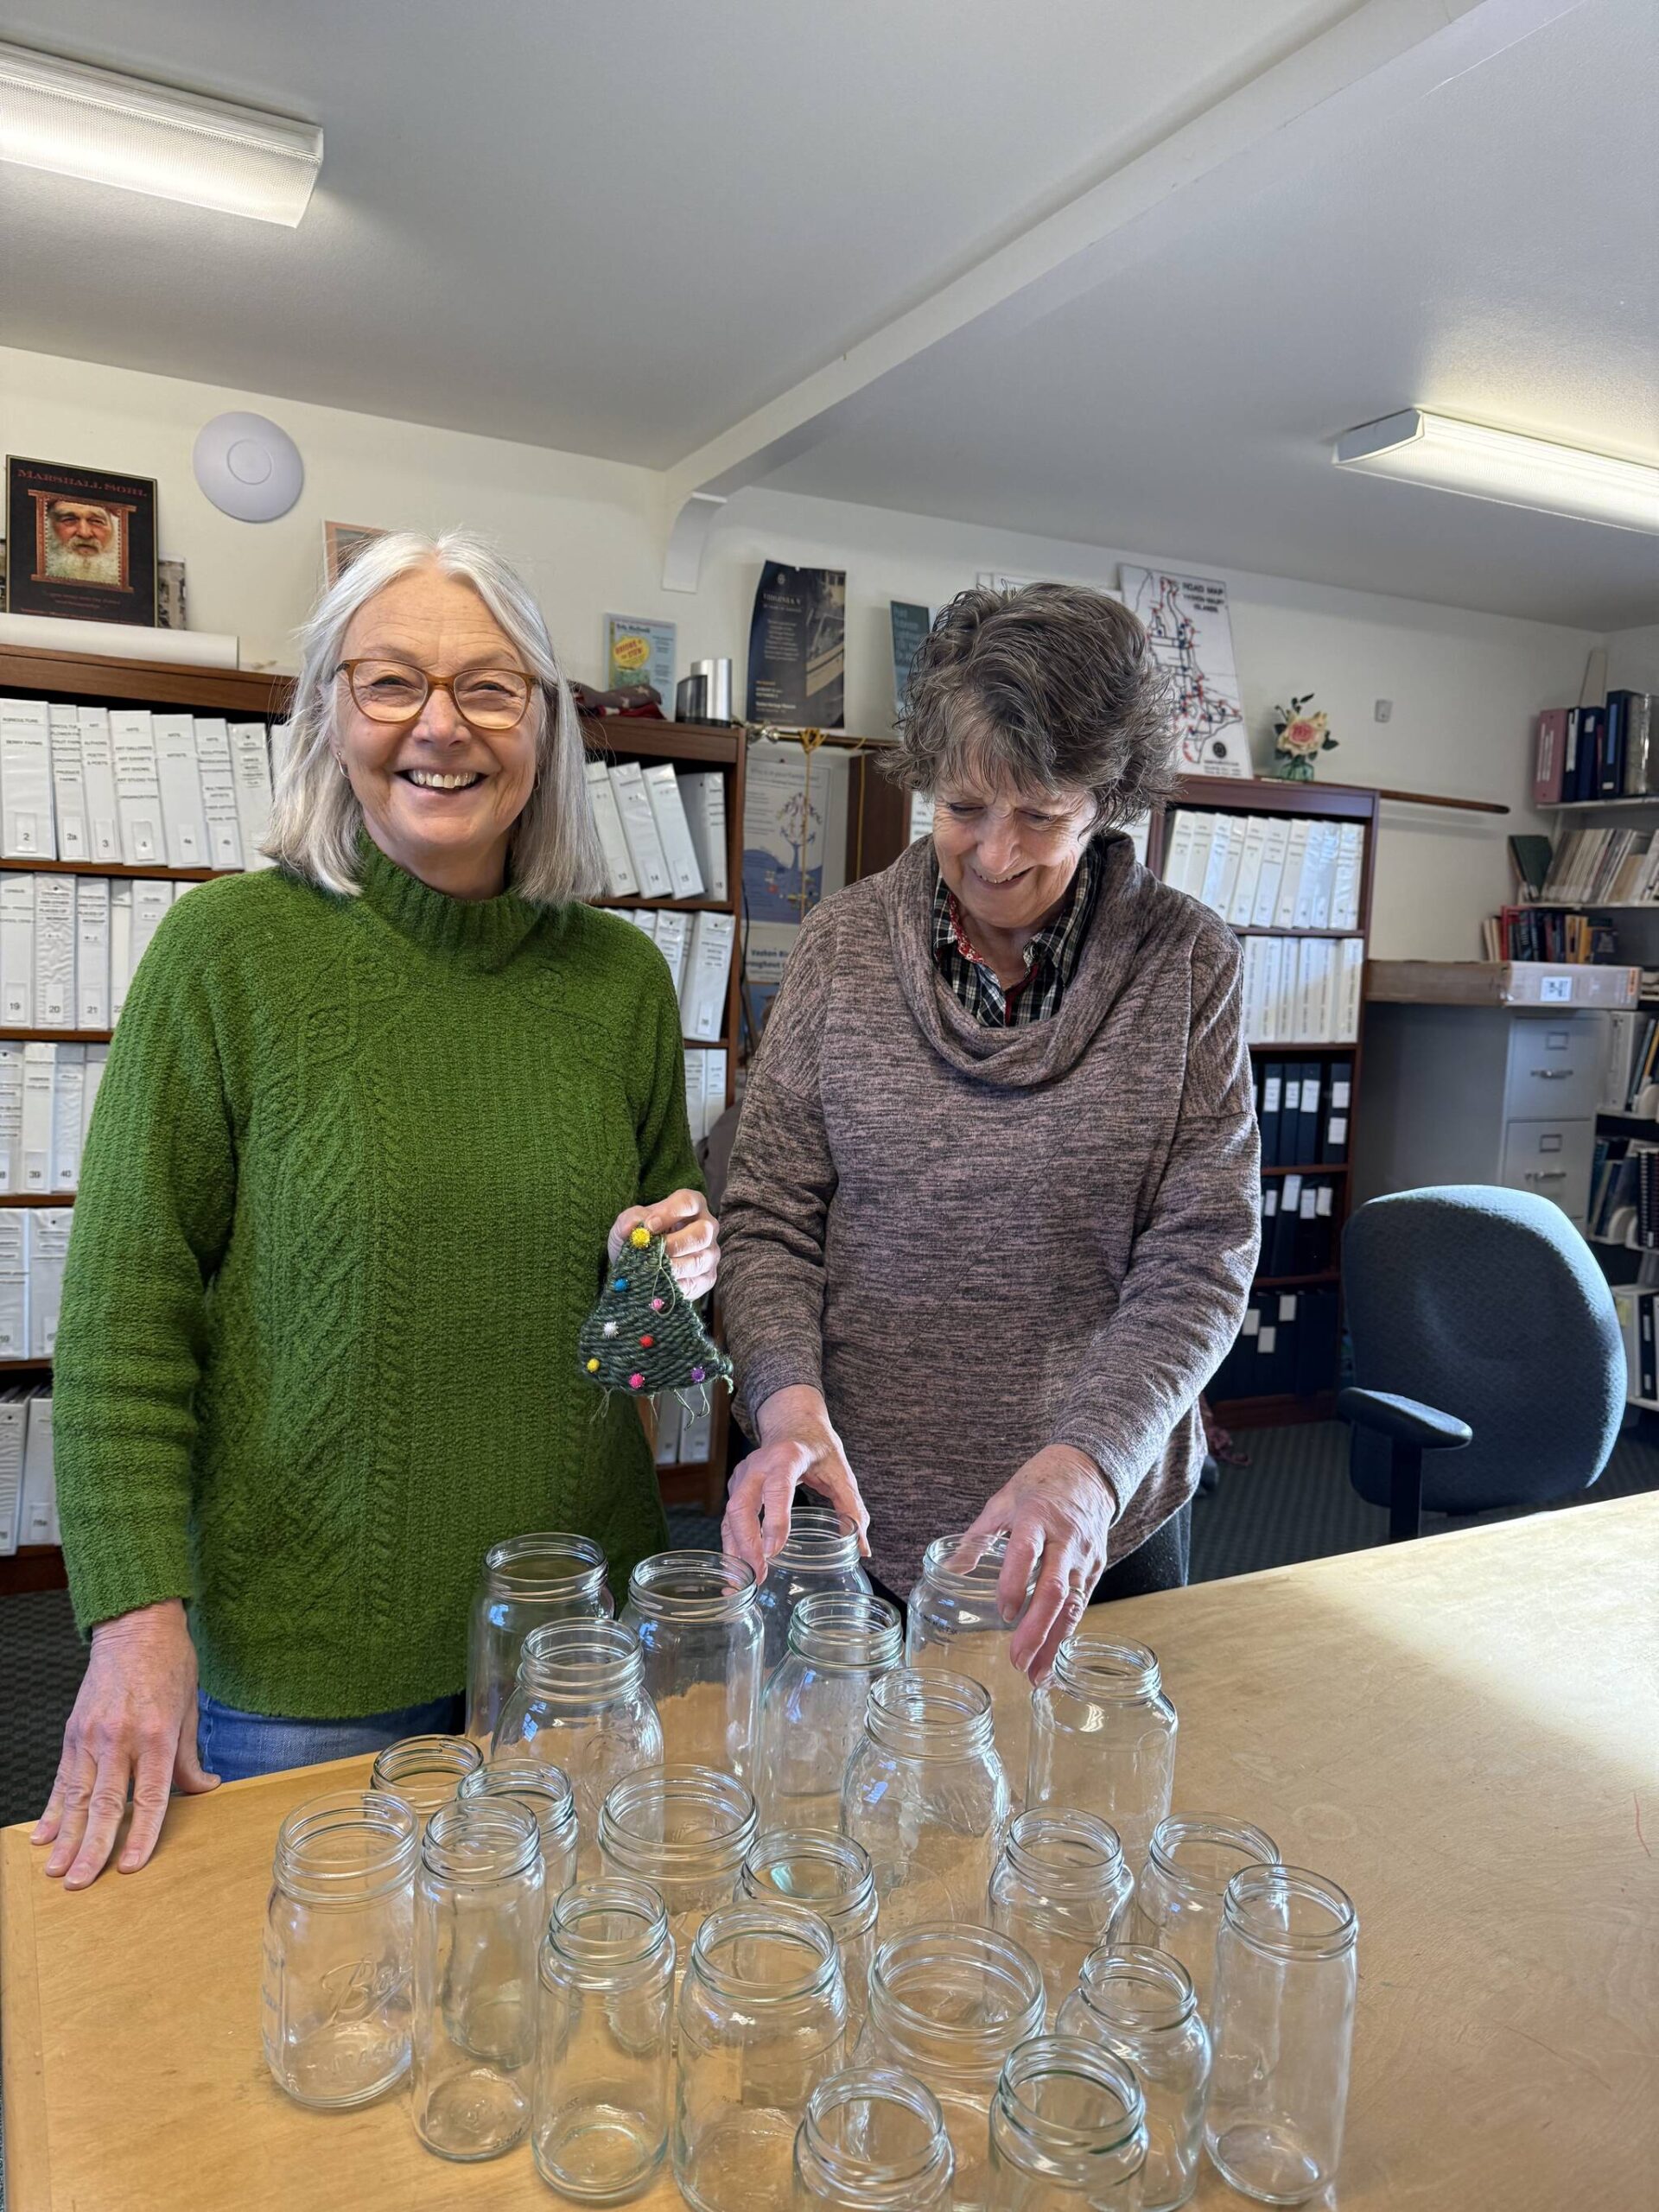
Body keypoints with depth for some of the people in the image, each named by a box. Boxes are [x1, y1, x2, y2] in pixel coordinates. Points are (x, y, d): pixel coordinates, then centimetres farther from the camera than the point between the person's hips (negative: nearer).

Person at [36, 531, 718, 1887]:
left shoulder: (621, 976, 1)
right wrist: (139, 1614, -13)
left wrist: (682, 1269, -8)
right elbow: (127, 1306, -9)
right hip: (306, 1649, -3)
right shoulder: (231, 950, -9)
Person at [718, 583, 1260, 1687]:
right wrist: (788, 1400, -21)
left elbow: (1201, 1261, -10)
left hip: (1099, 1525, 0)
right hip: (856, 1522, 1)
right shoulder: (844, 943, -5)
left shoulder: (1186, 963, -8)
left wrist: (1087, 1457, -25)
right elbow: (770, 1220, -3)